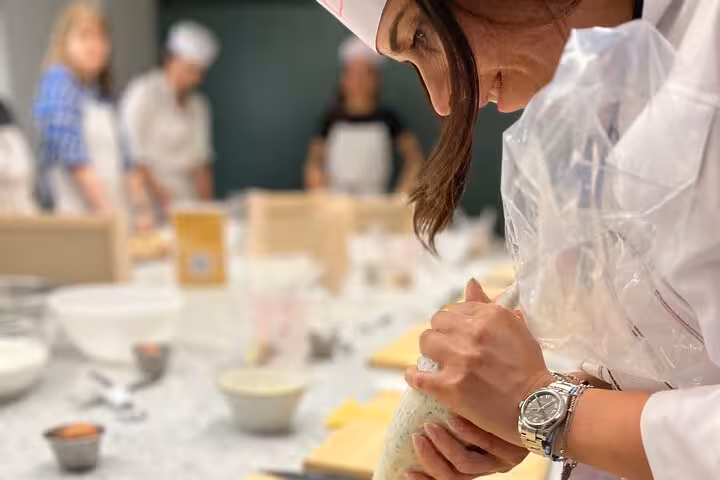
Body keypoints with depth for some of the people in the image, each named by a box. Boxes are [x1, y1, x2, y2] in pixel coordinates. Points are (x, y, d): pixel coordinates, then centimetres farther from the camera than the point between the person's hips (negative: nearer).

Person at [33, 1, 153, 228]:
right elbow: (73, 155, -14)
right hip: (77, 214, -7)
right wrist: (106, 210, -18)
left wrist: (142, 209, 6)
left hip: (116, 212, 7)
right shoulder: (58, 83, -5)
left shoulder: (102, 93, 16)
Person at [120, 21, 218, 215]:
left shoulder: (198, 106, 13)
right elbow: (134, 156, -10)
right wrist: (163, 198, -14)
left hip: (186, 200, 5)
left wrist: (205, 205, 1)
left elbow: (201, 161, 12)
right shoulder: (143, 94, -6)